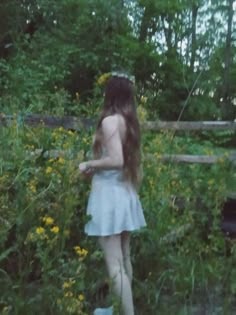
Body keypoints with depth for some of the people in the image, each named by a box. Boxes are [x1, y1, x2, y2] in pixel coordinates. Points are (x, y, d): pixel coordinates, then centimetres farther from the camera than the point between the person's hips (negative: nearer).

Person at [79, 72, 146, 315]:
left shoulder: (110, 120, -14)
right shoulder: (130, 121, 9)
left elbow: (116, 160, -23)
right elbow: (128, 160, 12)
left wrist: (89, 164, -8)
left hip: (109, 193, -9)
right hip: (126, 193, 9)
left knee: (114, 266, -4)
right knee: (124, 260, 19)